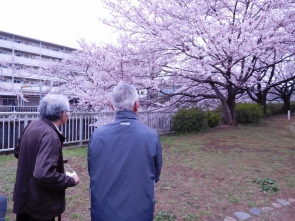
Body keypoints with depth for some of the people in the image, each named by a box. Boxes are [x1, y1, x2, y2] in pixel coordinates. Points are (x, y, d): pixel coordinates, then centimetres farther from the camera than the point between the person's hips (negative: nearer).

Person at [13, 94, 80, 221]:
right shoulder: (50, 135, -28)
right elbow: (44, 174, -34)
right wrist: (71, 181, -20)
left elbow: (18, 152, 13)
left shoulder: (33, 125, -1)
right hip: (40, 203, -8)